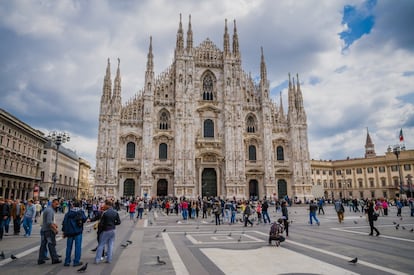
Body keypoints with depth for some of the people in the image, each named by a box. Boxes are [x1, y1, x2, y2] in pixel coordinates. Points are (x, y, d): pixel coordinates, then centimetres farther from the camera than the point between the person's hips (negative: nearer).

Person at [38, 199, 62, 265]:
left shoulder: (47, 209, 14)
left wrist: (54, 224, 13)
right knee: (52, 245, 0)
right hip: (48, 230, -9)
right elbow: (49, 222, -24)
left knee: (43, 245, 10)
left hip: (43, 229, 9)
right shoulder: (50, 210, -18)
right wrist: (55, 229, -17)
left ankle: (40, 260, 12)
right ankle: (55, 259, 8)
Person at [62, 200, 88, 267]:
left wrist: (64, 231, 14)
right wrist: (86, 218, 10)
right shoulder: (81, 212, -2)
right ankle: (76, 262, 4)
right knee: (78, 247, 3)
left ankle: (67, 261, 17)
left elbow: (64, 222, 7)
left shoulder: (68, 212, 7)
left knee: (69, 247, 13)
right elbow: (84, 219, -13)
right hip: (78, 232, -3)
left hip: (69, 232, 3)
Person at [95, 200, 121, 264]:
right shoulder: (115, 213, 0)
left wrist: (99, 230, 1)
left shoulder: (105, 213, -18)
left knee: (101, 245, 7)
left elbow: (101, 223, -15)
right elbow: (118, 222, 4)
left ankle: (97, 260, 12)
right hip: (112, 230, 5)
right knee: (110, 245, 12)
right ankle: (109, 259, 17)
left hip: (105, 231, -5)